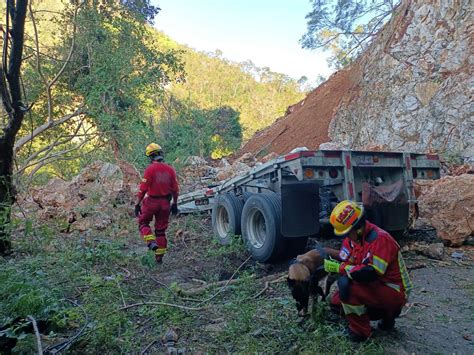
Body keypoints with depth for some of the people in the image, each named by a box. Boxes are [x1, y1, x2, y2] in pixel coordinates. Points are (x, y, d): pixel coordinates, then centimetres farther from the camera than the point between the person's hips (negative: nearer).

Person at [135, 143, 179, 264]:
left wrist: (138, 204, -5)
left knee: (143, 223, 17)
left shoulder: (150, 169, -13)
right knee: (161, 229, 14)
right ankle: (159, 256, 20)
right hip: (165, 203, 4)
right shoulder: (170, 169, 1)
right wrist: (175, 204, 14)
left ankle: (151, 242, -7)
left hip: (151, 201, -4)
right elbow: (175, 189, 4)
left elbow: (143, 188, -14)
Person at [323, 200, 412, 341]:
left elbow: (372, 273, -32)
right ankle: (386, 312, 14)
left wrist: (340, 268, -27)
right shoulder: (352, 237, -2)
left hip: (395, 292, -9)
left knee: (350, 290, -29)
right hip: (374, 287, 9)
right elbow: (343, 262, -2)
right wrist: (343, 278, -24)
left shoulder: (380, 239, -26)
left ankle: (360, 332, -4)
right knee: (336, 302, 6)